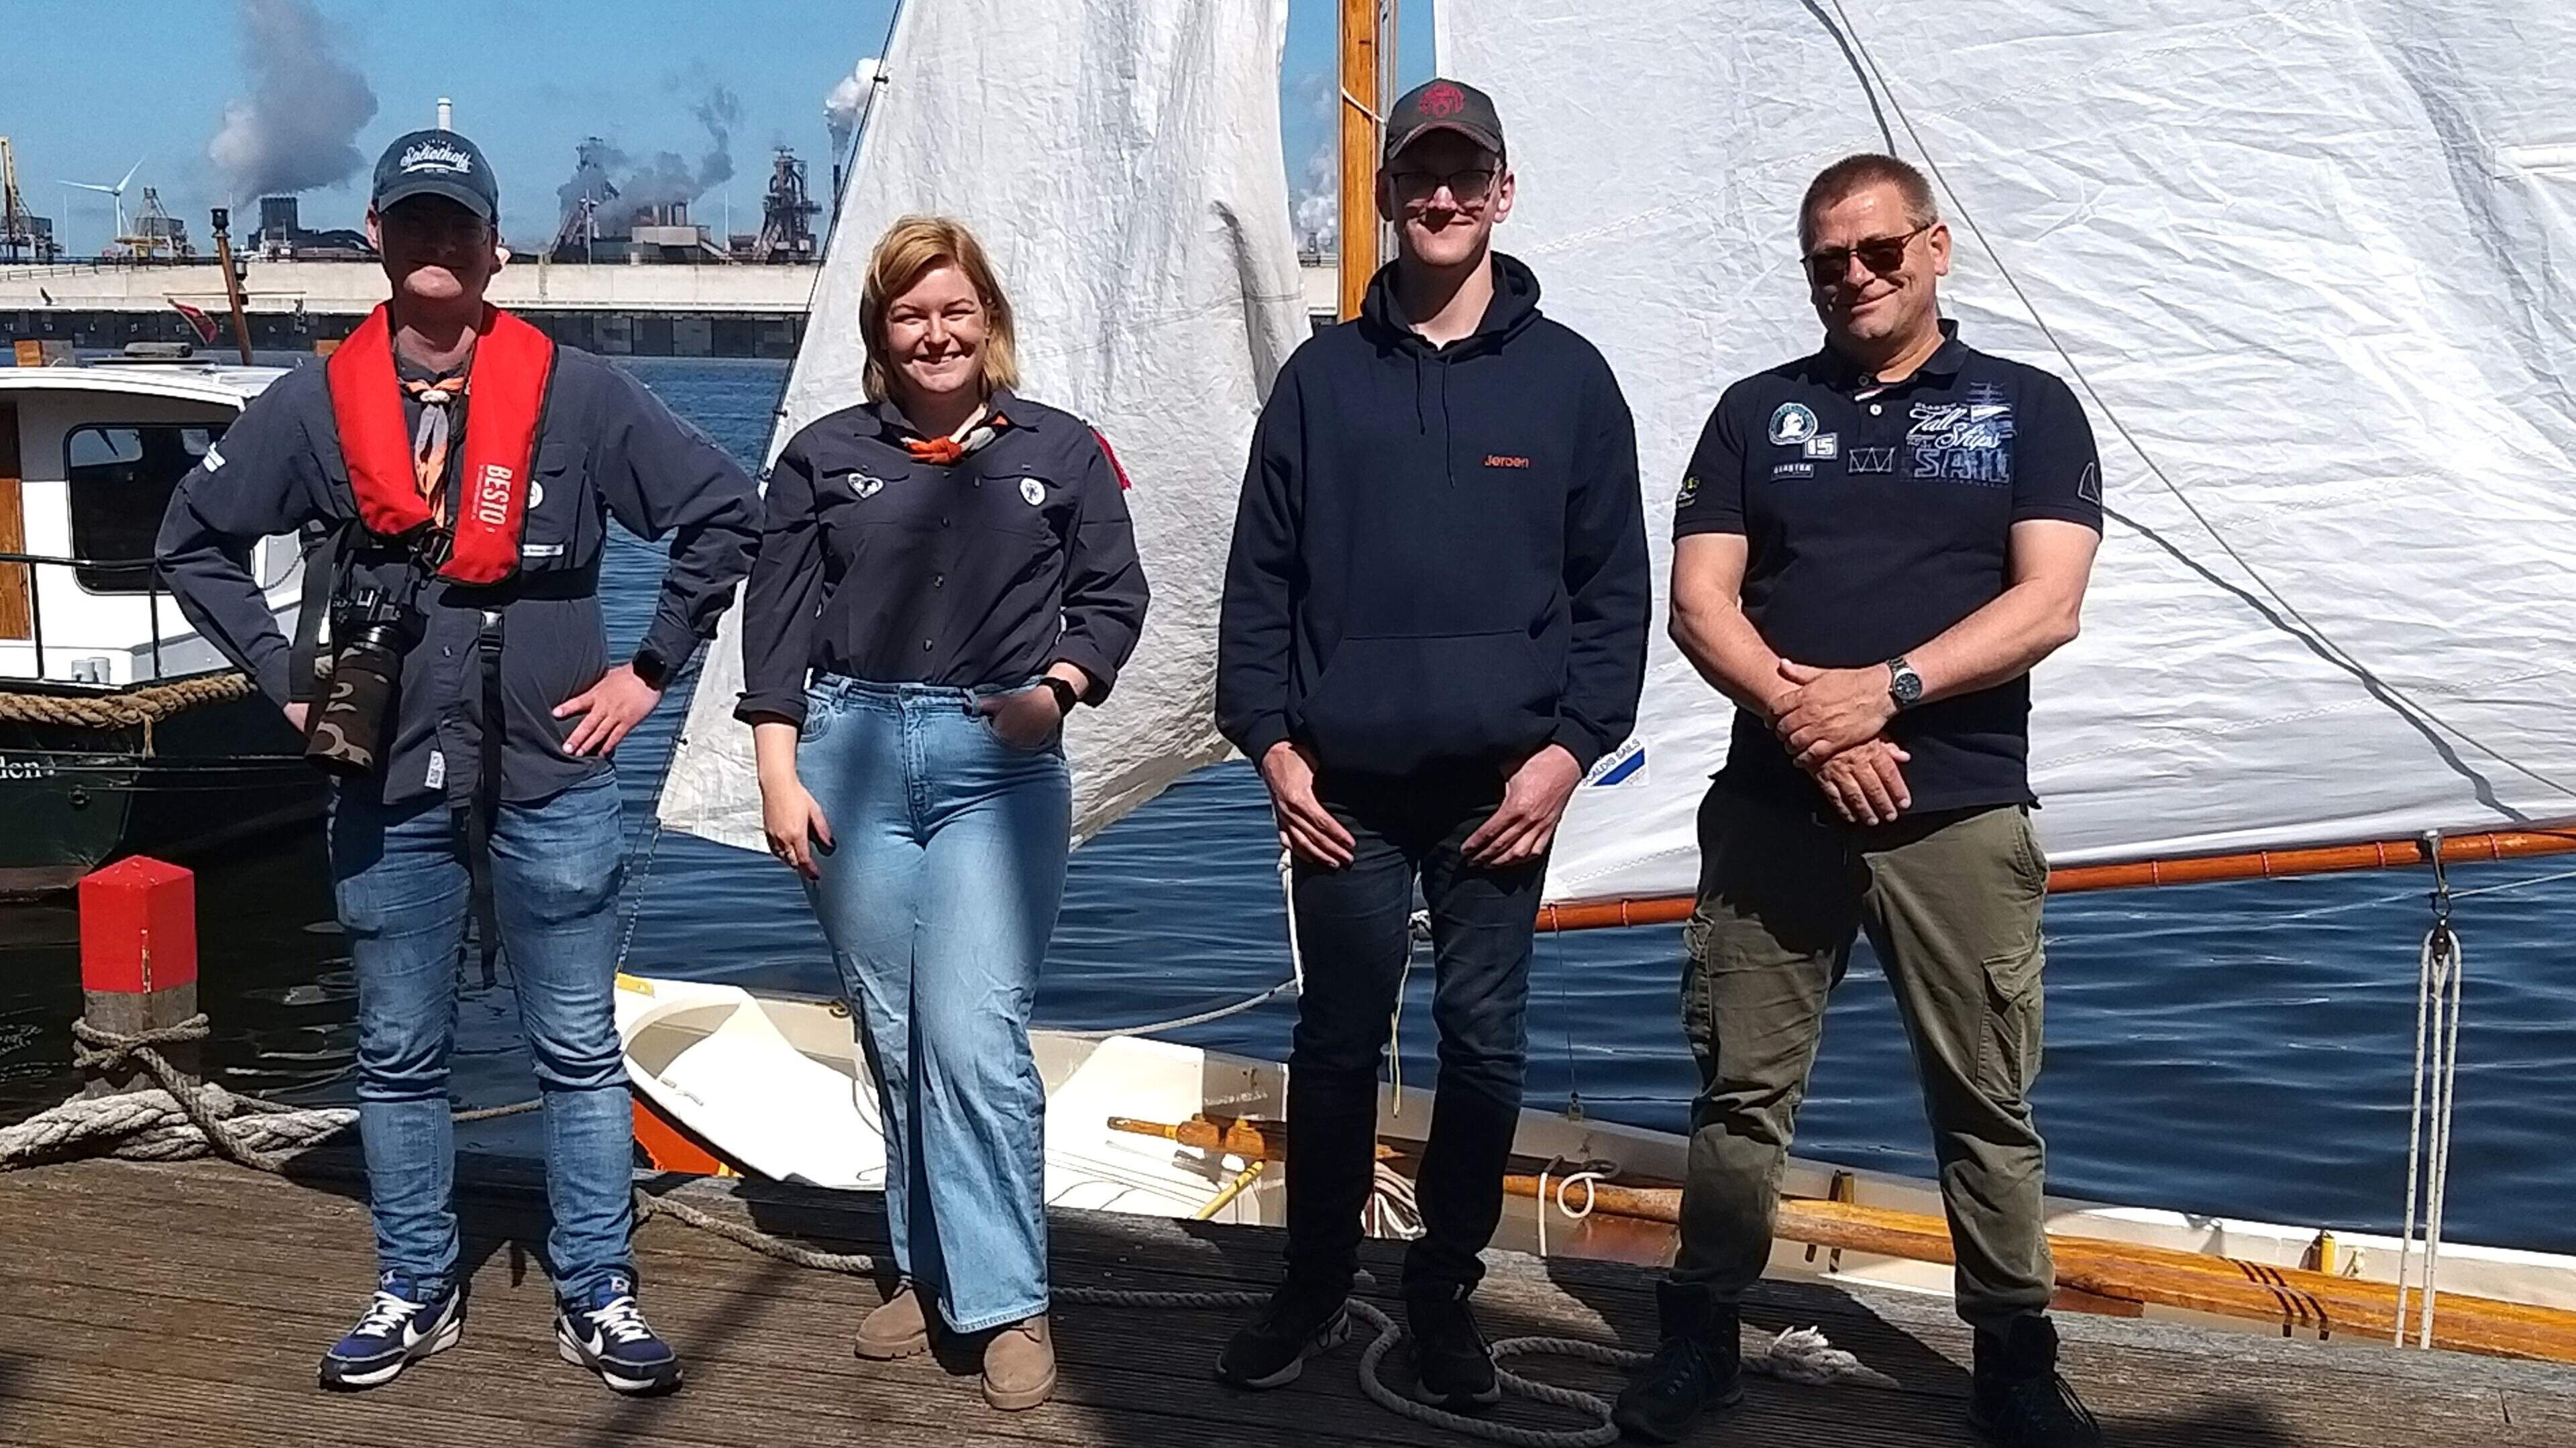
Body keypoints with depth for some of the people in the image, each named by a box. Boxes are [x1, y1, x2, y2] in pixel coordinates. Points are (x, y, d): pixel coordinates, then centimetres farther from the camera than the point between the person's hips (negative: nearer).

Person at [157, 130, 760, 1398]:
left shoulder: (577, 395, -4)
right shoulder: (314, 406, 2)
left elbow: (724, 513, 0)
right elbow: (193, 541, 13)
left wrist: (649, 668, -1)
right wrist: (284, 679, 5)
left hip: (550, 783, -2)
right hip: (388, 788, 2)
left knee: (578, 1050, 6)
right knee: (398, 1055, 12)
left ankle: (596, 1297, 17)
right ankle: (416, 1292, 27)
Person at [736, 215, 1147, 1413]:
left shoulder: (1061, 451, 7)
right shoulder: (824, 457, 8)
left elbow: (1112, 597, 8)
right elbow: (778, 619, 5)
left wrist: (1058, 689, -10)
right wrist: (779, 772, -2)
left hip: (1001, 767, -2)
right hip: (853, 752, 2)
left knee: (971, 1038, -12)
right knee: (893, 1042, 8)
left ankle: (1007, 1300, -1)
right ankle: (928, 1272, 23)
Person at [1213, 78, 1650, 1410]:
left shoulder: (1567, 376, 5)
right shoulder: (1323, 376, 6)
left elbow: (1614, 587, 4)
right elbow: (1259, 576, 7)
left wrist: (1570, 748, -5)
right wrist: (1268, 740, -1)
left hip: (1500, 785, 0)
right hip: (1342, 783, 1)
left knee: (1483, 1046, 4)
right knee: (1337, 1040, 8)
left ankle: (1446, 1290, 21)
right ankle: (1315, 1288, 24)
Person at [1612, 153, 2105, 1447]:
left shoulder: (2026, 408, 6)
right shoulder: (1757, 411, 10)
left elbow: (2047, 605, -5)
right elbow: (1698, 603, 1)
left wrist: (1885, 689, -17)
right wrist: (1806, 722, -14)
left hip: (1961, 812, -1)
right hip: (1773, 806, 1)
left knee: (1987, 1101, 5)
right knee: (1741, 1089, 7)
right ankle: (1701, 1333, 20)